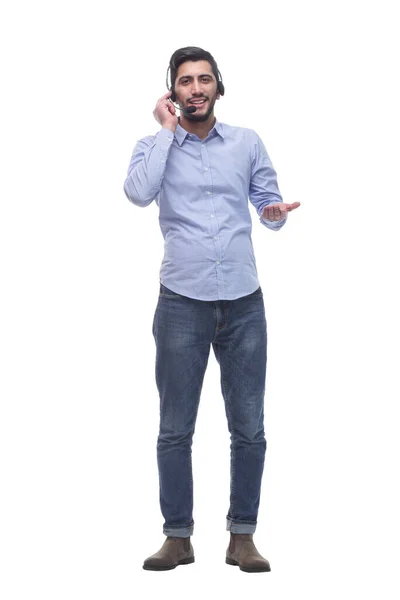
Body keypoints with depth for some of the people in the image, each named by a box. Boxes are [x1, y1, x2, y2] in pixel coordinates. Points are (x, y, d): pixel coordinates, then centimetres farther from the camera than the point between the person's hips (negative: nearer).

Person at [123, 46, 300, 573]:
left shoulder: (248, 143, 9)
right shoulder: (154, 146, 4)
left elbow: (269, 207, 12)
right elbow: (139, 193, -16)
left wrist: (277, 213, -12)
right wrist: (167, 130, -8)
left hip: (244, 303, 2)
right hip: (182, 304, -1)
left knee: (249, 429, 4)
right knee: (175, 430, 3)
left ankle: (242, 536, 15)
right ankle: (178, 536, 14)